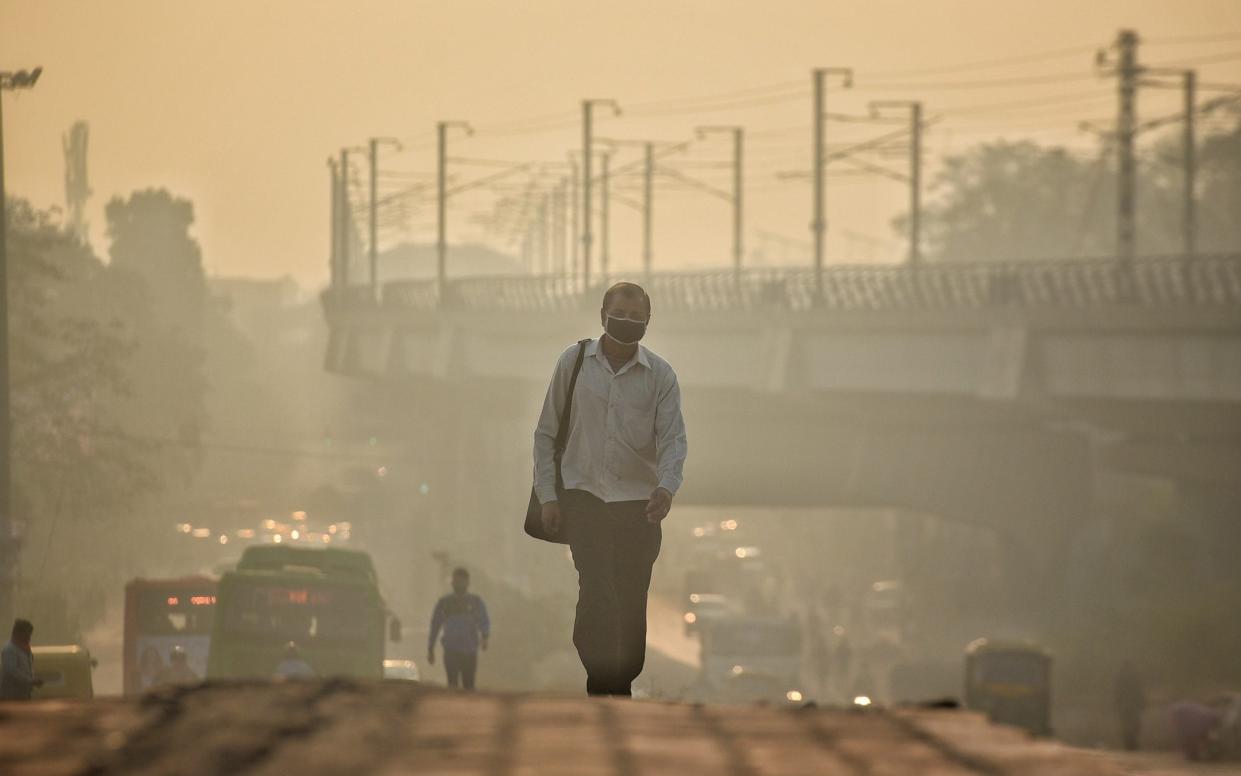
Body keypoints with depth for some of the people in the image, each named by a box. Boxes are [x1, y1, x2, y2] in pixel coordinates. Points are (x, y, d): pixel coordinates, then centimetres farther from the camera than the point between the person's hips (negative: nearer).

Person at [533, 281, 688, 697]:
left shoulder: (660, 375, 3)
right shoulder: (573, 362, 3)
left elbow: (673, 438, -4)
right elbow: (546, 432, 7)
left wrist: (667, 486, -23)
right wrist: (547, 495, 0)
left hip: (639, 502, 1)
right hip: (584, 495, -1)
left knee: (632, 603, 5)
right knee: (597, 593, -16)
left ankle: (622, 686, 16)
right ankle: (601, 683, -16)